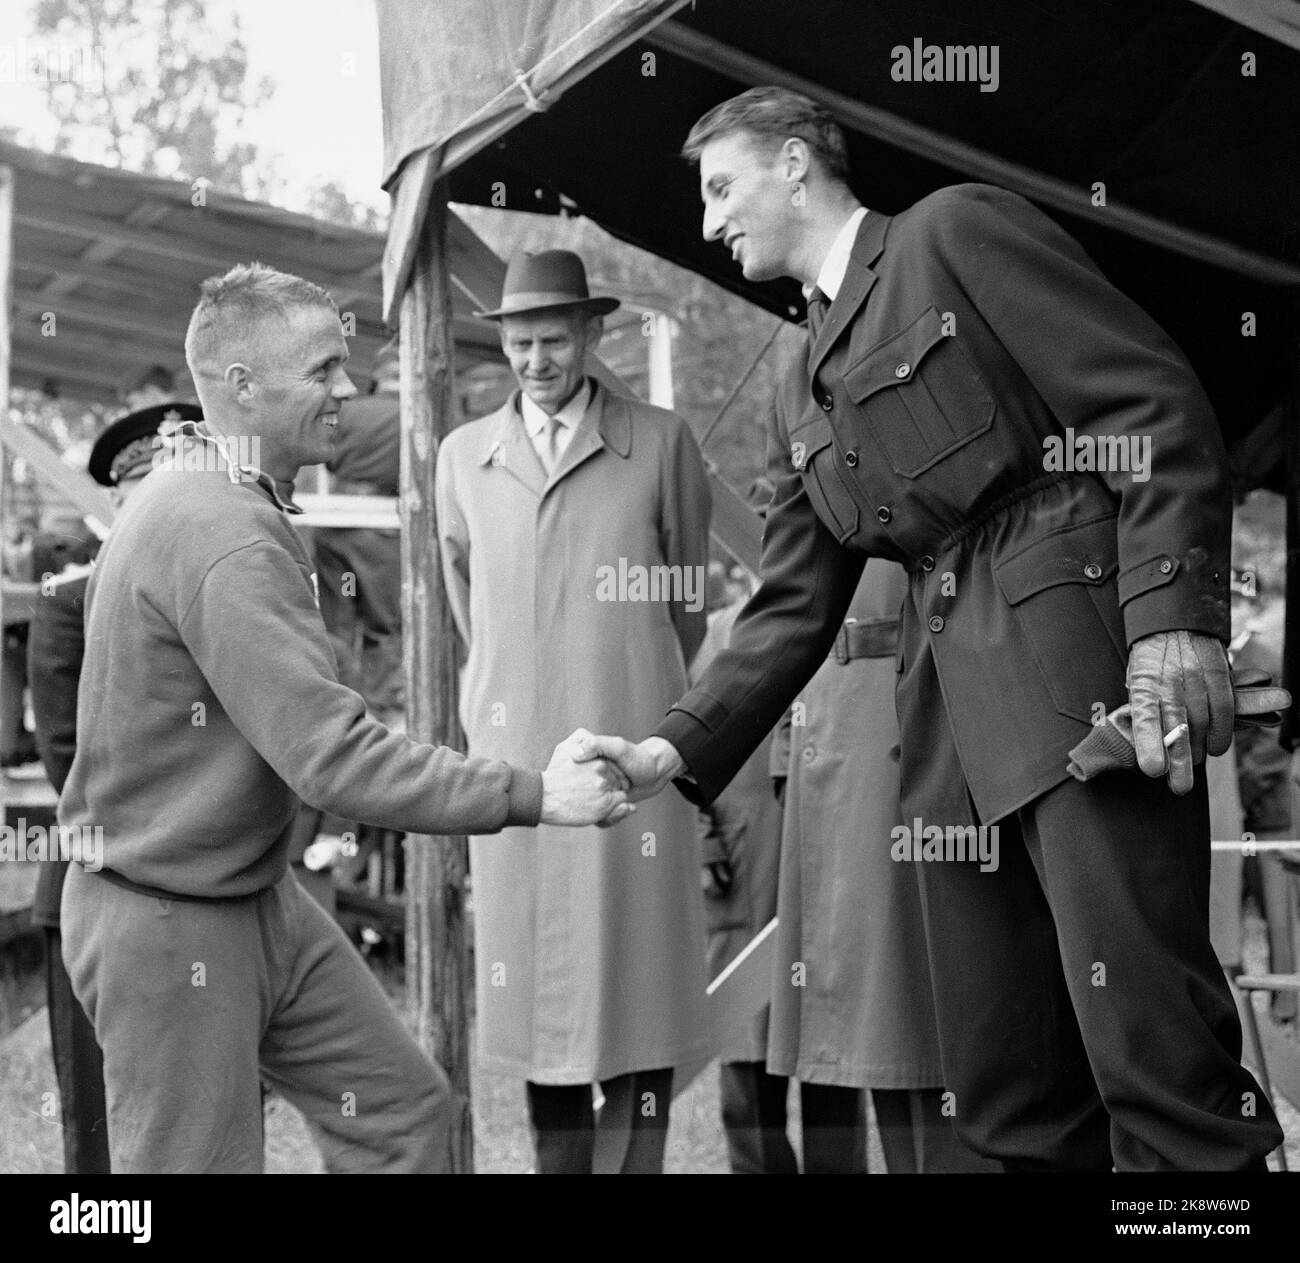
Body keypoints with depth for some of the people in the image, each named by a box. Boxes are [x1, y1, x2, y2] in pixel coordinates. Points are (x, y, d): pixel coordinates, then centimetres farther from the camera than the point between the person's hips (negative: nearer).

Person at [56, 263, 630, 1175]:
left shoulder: (204, 501, 9)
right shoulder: (220, 537, -26)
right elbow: (333, 757, -30)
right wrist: (530, 797, -27)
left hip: (260, 899, 10)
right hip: (171, 923, -10)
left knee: (406, 1113, 10)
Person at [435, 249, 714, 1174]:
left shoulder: (661, 444, 2)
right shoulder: (463, 457, 10)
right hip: (511, 758, 2)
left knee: (637, 998, -2)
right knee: (534, 998, 5)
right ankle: (558, 1161, 14)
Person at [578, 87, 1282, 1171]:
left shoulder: (956, 231, 4)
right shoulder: (807, 405, 26)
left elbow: (1162, 407, -5)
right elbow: (794, 612, 22)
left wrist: (1174, 616, -16)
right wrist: (675, 754, 9)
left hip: (1081, 654, -7)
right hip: (953, 719, 8)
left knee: (1152, 1042, -14)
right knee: (1005, 1096, 5)